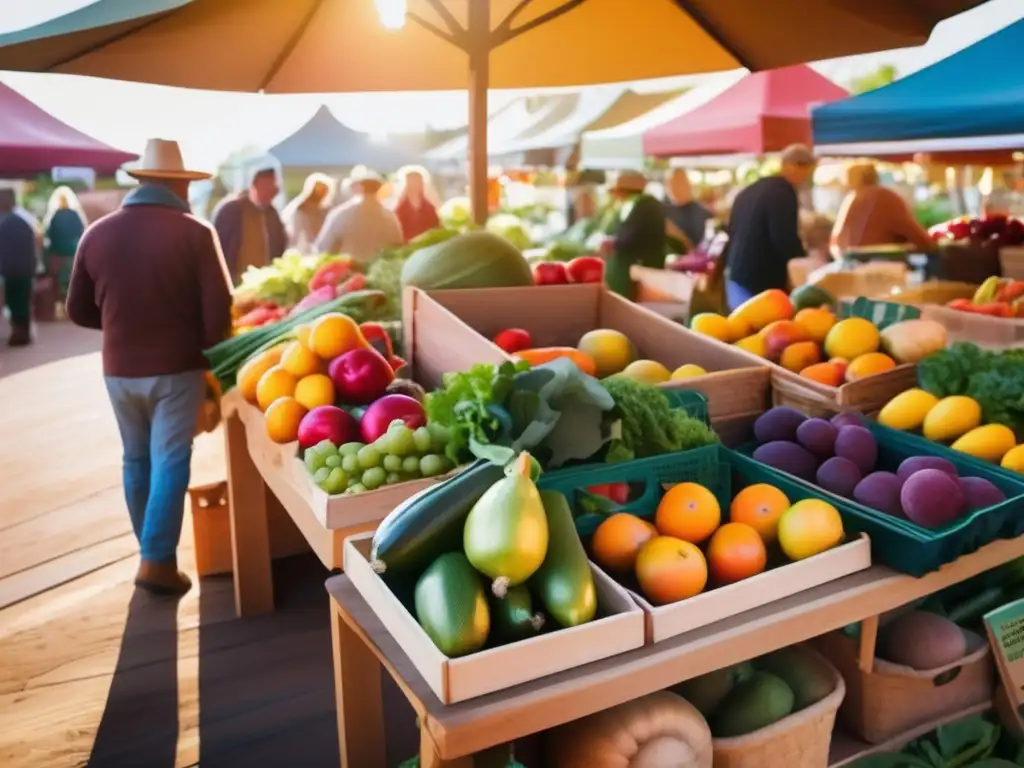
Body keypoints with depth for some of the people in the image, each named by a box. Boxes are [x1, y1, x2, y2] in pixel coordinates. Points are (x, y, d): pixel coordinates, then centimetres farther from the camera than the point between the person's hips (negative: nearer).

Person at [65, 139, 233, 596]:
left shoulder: (97, 233, 0)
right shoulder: (195, 233, -12)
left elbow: (78, 311, 6)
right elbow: (219, 311, -15)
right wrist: (203, 345, 2)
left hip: (118, 368, 4)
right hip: (176, 367, -4)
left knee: (136, 460, 18)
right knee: (169, 462, 4)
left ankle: (150, 549, 31)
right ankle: (158, 560, 5)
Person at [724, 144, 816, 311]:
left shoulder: (747, 191, 16)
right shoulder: (783, 192, -12)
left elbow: (732, 233, 20)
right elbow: (786, 239, -17)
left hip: (737, 276, 9)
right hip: (763, 282, -9)